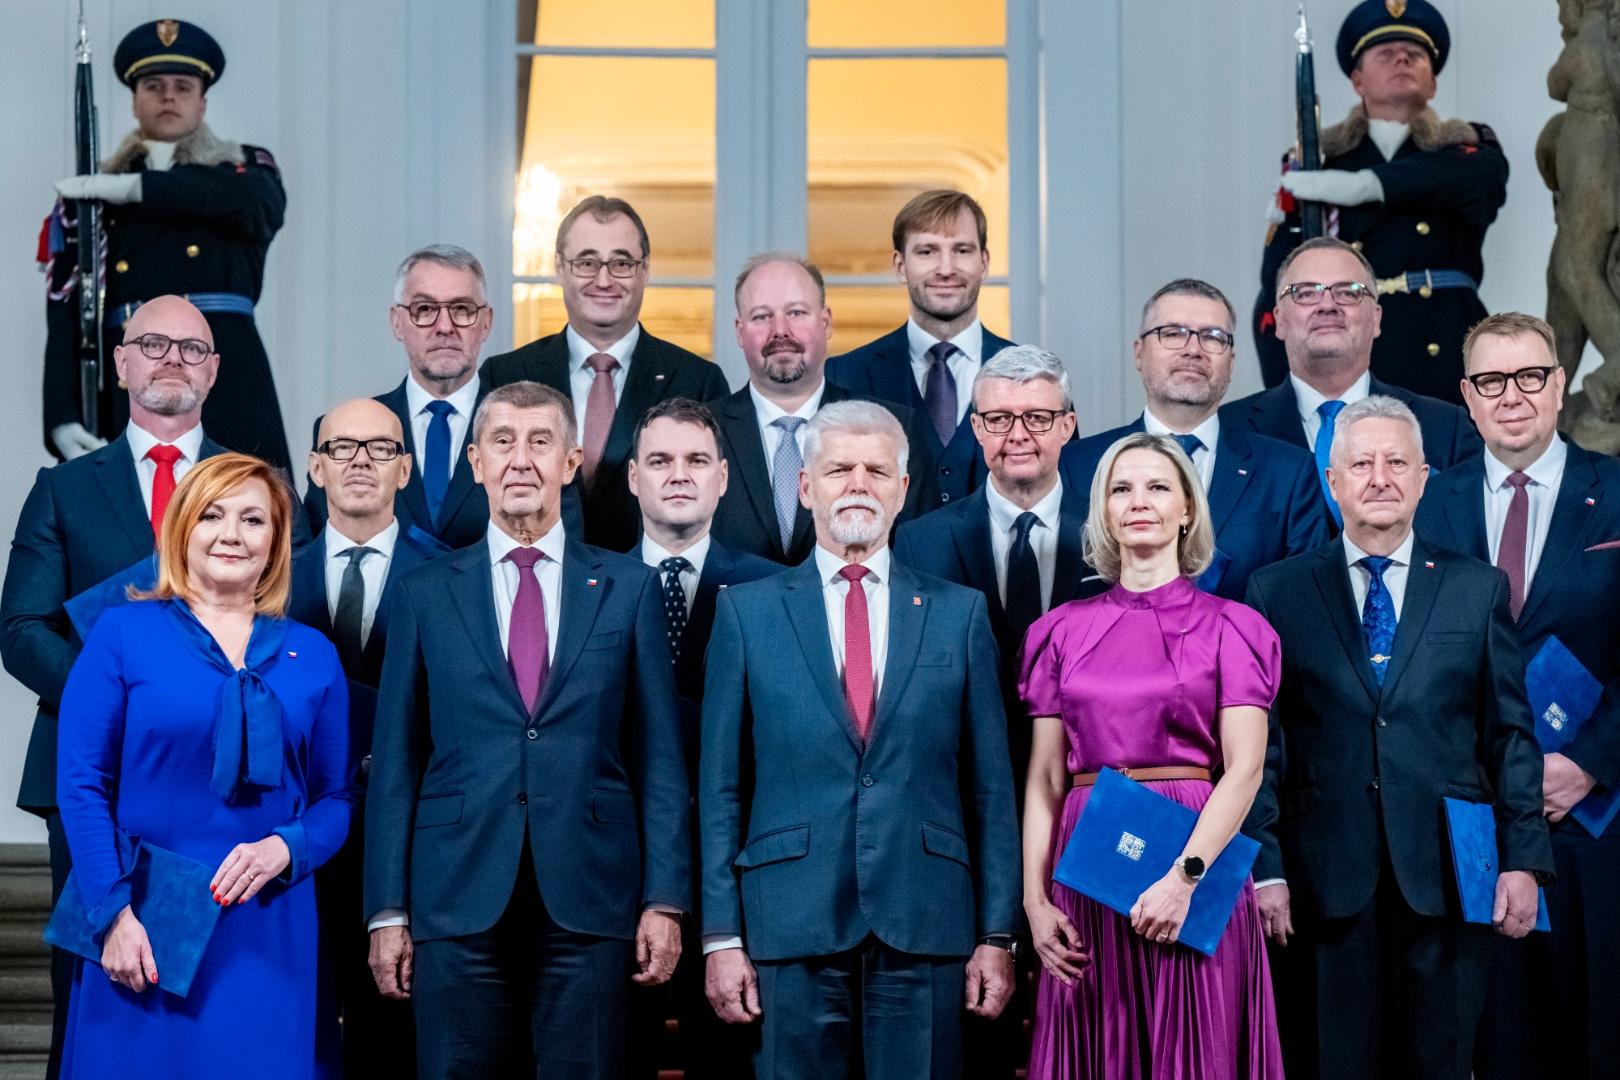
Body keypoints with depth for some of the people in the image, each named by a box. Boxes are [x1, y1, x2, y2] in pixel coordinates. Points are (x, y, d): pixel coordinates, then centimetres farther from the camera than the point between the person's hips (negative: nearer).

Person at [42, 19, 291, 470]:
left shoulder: (245, 170, 16)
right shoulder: (88, 196, 16)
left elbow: (260, 202, -10)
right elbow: (65, 315, 7)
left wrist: (133, 188, -8)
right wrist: (63, 418, -7)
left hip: (229, 385, -1)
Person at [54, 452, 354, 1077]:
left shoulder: (312, 655, 8)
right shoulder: (124, 634, 1)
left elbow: (334, 799, 9)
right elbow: (81, 784, -2)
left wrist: (286, 847, -11)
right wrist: (113, 913, -10)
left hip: (268, 929, 2)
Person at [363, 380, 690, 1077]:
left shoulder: (629, 589, 7)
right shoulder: (425, 595, 8)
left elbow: (659, 757, 5)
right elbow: (394, 763, 7)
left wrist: (665, 898, -2)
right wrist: (387, 911, 1)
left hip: (588, 906, 0)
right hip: (458, 904, 0)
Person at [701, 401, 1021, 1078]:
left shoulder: (959, 612, 9)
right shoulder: (747, 612, 7)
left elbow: (990, 785, 7)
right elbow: (719, 786, 5)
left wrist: (998, 934, 1)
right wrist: (721, 936, -1)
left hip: (926, 927, 1)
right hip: (792, 926, -1)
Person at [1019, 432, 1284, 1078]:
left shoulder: (1227, 627, 3)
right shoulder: (1065, 630, 10)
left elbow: (1244, 767, -6)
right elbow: (1045, 778, 8)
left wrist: (1185, 876, -18)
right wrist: (1034, 899, -2)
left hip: (1194, 855, -2)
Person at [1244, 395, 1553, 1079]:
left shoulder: (1479, 589, 9)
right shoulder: (1276, 592, 6)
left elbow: (1511, 733, 7)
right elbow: (1260, 742, 3)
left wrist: (1523, 858, 0)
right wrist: (1264, 868, -3)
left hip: (1446, 876, 1)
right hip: (1327, 884, -1)